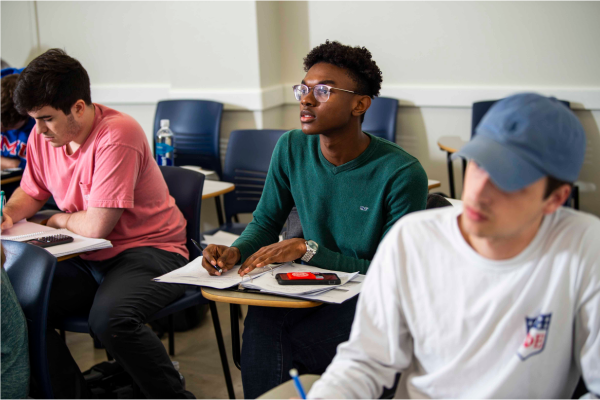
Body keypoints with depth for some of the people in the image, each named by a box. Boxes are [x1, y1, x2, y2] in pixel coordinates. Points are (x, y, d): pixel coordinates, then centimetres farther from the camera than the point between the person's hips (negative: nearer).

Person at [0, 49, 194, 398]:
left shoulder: (117, 135, -21)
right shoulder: (43, 136, 3)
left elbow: (96, 226, -22)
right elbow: (31, 192, 22)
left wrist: (60, 220, -1)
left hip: (150, 251, -7)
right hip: (87, 261, 7)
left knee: (109, 317, -35)